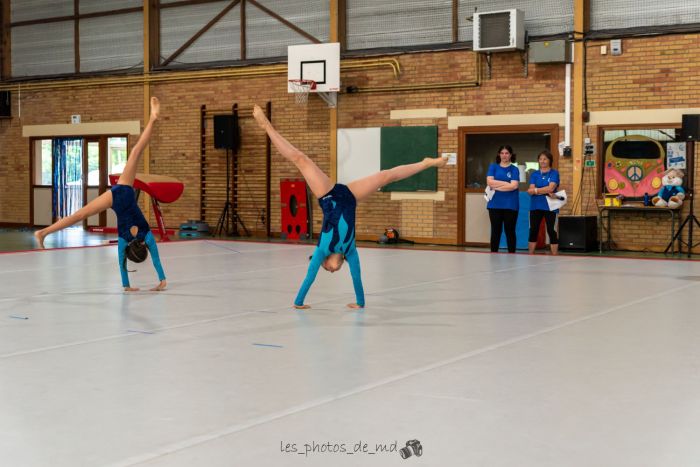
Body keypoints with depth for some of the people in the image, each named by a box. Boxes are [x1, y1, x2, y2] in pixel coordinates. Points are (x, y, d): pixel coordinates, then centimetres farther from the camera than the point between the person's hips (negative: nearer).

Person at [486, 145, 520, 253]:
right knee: (495, 231, 6)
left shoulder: (514, 169, 2)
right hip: (495, 204, 1)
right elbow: (490, 182, -7)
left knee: (510, 231, 5)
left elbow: (514, 186, -11)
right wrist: (506, 183, -10)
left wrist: (496, 187, -8)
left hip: (510, 205, -1)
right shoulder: (493, 167, 7)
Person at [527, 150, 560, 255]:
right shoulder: (534, 174, 9)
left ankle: (555, 255, 3)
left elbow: (551, 188, -14)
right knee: (533, 231, 3)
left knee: (551, 231, 0)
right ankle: (530, 255, 8)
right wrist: (545, 191, -14)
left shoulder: (554, 173, 0)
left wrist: (536, 190, -8)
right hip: (535, 206, 3)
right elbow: (530, 190, -3)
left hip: (550, 206, -3)